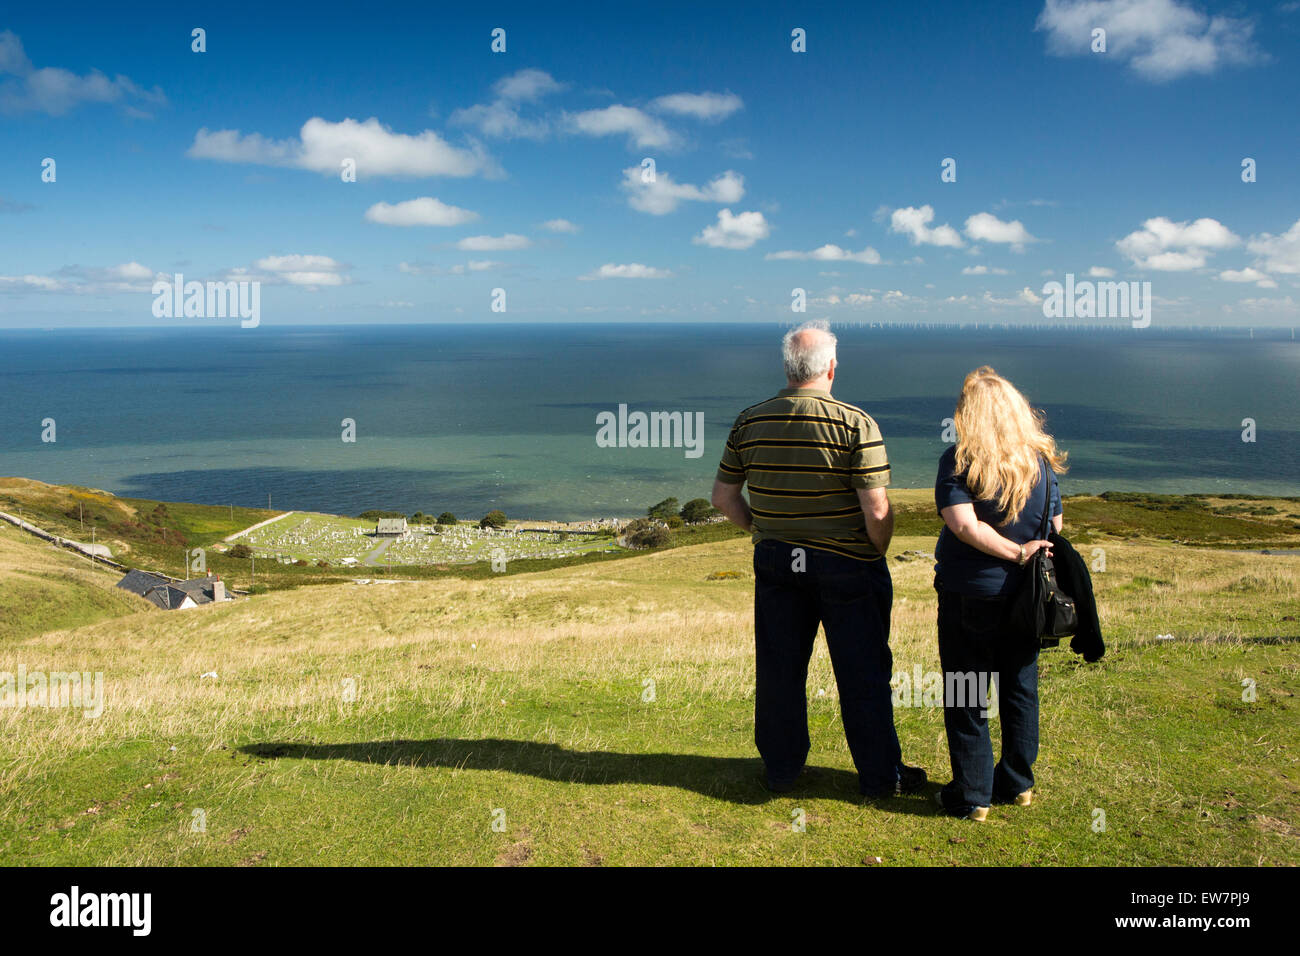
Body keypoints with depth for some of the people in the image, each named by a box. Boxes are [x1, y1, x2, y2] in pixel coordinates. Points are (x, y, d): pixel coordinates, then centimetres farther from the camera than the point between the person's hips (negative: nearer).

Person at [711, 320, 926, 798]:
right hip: (847, 565, -3)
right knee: (862, 674, 11)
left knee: (779, 669, 15)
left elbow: (723, 495, 4)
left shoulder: (750, 422, -3)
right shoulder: (855, 424, -16)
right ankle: (880, 774, 24)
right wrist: (877, 555, 0)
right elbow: (877, 510, -18)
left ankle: (781, 769, 29)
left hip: (775, 562, 4)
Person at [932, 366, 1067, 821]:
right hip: (1025, 597, 4)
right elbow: (1056, 528, 4)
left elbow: (964, 526, -24)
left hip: (969, 596, -4)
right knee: (1020, 691, 17)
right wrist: (1027, 555, 14)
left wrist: (1017, 553, -14)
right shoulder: (1041, 461, -1)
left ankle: (972, 796, 15)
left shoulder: (958, 461, -14)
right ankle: (1018, 783, 29)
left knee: (966, 699, 8)